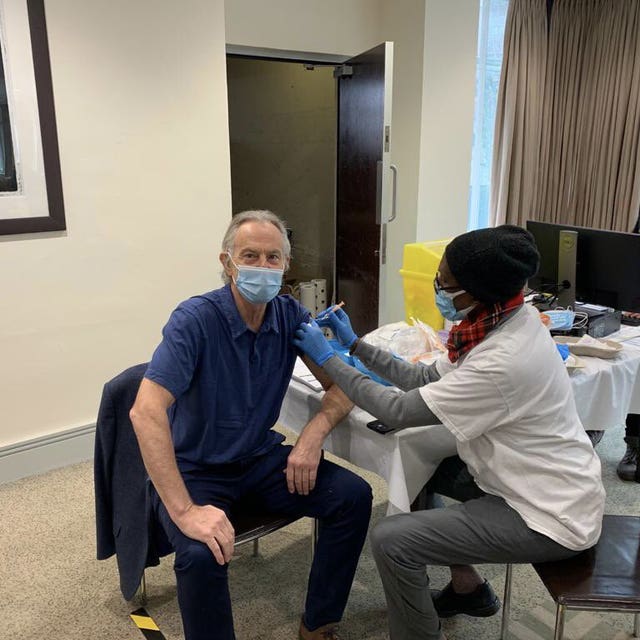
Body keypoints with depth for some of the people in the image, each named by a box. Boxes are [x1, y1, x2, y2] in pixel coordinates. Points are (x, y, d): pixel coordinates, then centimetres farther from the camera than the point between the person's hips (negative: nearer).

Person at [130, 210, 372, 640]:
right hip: (196, 470, -5)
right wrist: (184, 510, -38)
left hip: (260, 459, 5)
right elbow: (146, 412, -31)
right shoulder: (195, 320, -22)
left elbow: (342, 384, 1)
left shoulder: (291, 316, -6)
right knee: (203, 555, -32)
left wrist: (314, 434, -20)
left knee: (353, 496, -10)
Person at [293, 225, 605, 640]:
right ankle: (468, 588, 30)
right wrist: (355, 345, 3)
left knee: (390, 541, -15)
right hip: (532, 477, 9)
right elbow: (428, 380, 3)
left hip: (549, 513, -9)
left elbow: (399, 411, -23)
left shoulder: (503, 361, -32)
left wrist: (327, 358, -13)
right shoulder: (507, 318, -5)